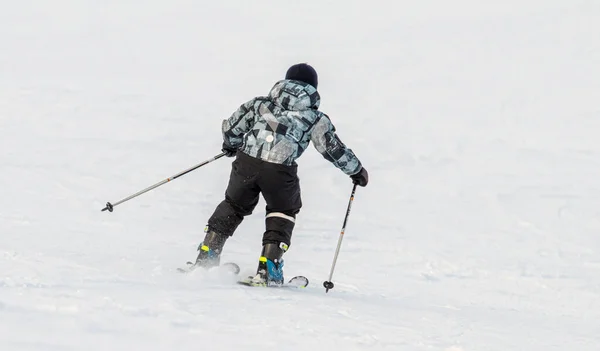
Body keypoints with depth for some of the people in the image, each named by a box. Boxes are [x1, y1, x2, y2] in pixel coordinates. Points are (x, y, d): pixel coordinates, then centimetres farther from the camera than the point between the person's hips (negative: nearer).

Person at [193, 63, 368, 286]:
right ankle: (268, 270, 9)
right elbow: (333, 149, 11)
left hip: (246, 162, 3)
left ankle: (206, 259, 22)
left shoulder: (262, 103, 18)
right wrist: (357, 170, 25)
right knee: (283, 214, 21)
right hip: (280, 170, -3)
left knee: (233, 206, 24)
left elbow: (231, 127, 18)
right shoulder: (314, 118, 11)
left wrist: (230, 146, 40)